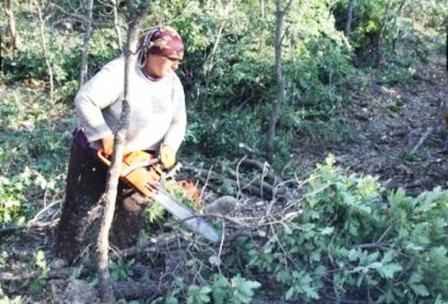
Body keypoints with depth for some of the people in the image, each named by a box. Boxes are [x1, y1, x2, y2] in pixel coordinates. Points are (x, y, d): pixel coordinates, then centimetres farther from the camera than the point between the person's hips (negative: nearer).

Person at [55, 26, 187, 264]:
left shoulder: (173, 83, -5)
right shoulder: (120, 72, -26)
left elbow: (178, 121, -2)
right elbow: (85, 100, -31)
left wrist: (169, 146, -21)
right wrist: (106, 137, -32)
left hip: (137, 158, 6)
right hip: (96, 152, -6)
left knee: (132, 211, 13)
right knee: (81, 212, 3)